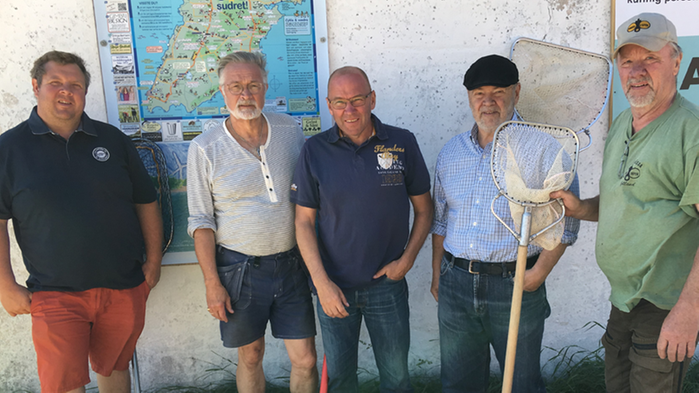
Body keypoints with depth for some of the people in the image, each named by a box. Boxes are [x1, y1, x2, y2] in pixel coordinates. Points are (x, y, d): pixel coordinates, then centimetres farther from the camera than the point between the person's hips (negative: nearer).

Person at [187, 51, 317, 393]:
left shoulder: (290, 130, 1)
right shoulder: (204, 148, -6)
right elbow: (201, 222, -3)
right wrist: (212, 283, -7)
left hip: (291, 264, 2)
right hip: (240, 268, -2)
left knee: (305, 359, 7)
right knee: (251, 356, 15)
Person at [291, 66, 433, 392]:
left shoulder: (403, 143, -5)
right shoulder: (315, 151, -5)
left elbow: (424, 209, 3)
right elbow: (304, 221, -3)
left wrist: (407, 259, -7)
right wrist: (321, 282, -9)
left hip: (388, 283, 0)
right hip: (334, 286, 1)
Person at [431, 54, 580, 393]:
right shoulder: (450, 153, 8)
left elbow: (565, 222, -6)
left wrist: (537, 275, -13)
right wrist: (437, 274, 13)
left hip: (515, 287, -4)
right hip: (455, 285, 4)